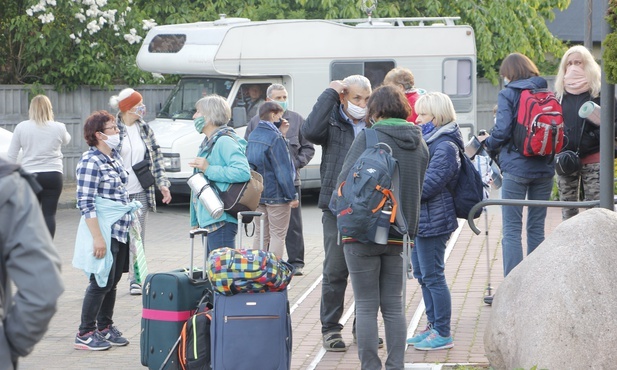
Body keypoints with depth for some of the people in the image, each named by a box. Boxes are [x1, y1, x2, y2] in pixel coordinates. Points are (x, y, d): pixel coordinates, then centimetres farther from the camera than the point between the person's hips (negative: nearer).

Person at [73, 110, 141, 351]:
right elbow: (85, 203, -20)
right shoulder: (90, 162, -17)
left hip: (120, 230, 9)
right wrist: (98, 237, -23)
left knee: (112, 280, 14)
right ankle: (85, 334, 4)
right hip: (103, 230, -8)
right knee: (101, 282, -4)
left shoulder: (114, 156, 11)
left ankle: (105, 327, 25)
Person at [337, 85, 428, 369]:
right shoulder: (420, 144, 9)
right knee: (394, 305, 11)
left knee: (367, 307, 2)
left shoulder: (369, 138, -10)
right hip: (398, 235, 5)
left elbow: (344, 181, -10)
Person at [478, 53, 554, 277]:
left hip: (517, 167, -5)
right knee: (537, 229, 12)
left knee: (511, 231, -2)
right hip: (544, 168, 5)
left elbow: (502, 131, -12)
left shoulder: (508, 94, -5)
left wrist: (488, 143, 7)